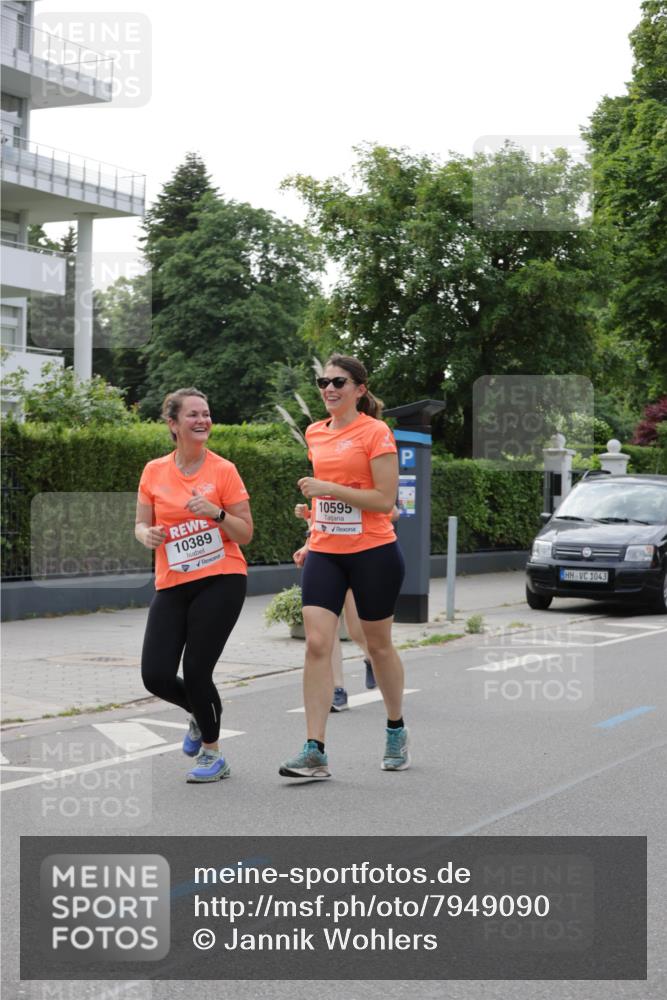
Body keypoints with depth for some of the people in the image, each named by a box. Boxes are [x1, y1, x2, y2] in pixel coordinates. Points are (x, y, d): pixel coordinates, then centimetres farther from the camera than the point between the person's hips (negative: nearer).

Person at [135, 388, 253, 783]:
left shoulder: (223, 470, -3)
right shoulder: (154, 472, 5)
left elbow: (245, 533, -1)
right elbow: (141, 525, 12)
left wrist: (216, 513, -19)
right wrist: (147, 534, -12)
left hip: (221, 580, -3)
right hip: (172, 586, 3)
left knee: (196, 671, -9)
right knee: (156, 676, -6)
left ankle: (212, 752, 16)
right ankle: (202, 714, 28)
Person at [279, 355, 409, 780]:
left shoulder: (376, 433, -9)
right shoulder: (315, 434, 11)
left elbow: (385, 500, -15)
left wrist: (328, 488, -20)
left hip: (373, 553, -5)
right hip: (325, 553, 5)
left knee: (378, 645, 9)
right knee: (316, 644, -9)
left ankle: (397, 732, 31)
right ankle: (315, 751, -10)